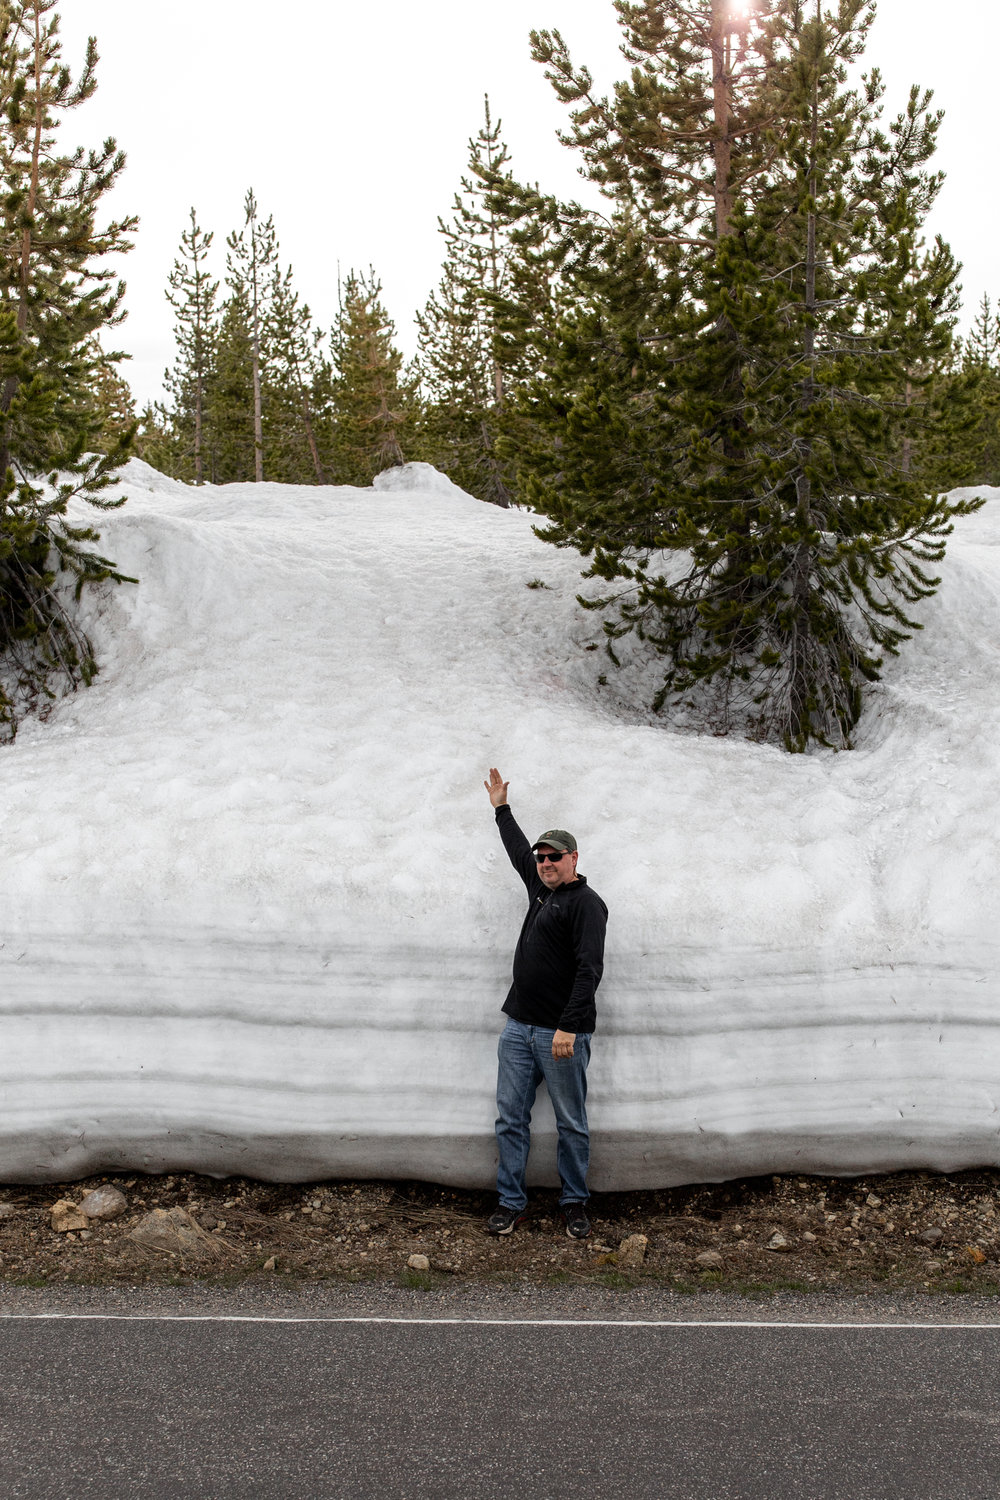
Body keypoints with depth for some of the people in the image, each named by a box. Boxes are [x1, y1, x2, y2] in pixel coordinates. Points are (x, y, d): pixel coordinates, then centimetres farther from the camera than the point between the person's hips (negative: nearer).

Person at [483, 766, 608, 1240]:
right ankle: (511, 1203, 12)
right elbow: (518, 851, 36)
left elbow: (589, 969, -18)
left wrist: (569, 1027, -25)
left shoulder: (585, 902, -9)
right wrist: (502, 809, 45)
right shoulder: (541, 890, 15)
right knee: (511, 1119, 6)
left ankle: (574, 1204, 14)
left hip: (561, 1034, -8)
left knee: (571, 1125, 3)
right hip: (519, 1027, 8)